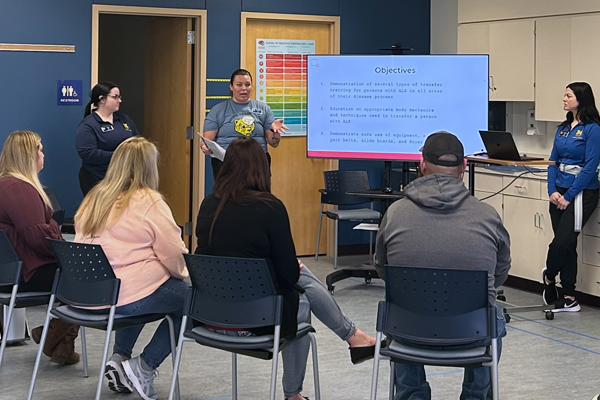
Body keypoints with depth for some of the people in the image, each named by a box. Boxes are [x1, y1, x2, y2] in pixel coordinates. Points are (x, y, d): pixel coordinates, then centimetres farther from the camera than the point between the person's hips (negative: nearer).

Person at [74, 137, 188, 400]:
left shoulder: (94, 198, 11)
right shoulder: (149, 202, -10)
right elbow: (174, 255, -12)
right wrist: (182, 274, 11)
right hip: (130, 296, -7)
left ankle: (120, 357, 21)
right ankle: (144, 367, 4)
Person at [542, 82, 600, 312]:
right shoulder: (563, 128, 12)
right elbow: (553, 161, 12)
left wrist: (568, 196, -14)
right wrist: (553, 191, -2)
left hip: (581, 193, -7)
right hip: (559, 193, 7)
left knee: (562, 242, -9)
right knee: (565, 244, 7)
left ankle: (549, 276, 20)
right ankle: (569, 298, 12)